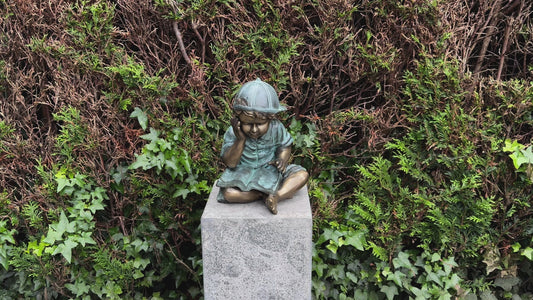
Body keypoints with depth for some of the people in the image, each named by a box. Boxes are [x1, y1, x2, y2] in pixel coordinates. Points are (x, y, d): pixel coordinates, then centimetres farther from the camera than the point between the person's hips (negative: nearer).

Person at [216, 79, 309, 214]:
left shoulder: (276, 128, -14)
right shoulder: (233, 133, -18)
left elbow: (285, 146, 5)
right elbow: (230, 163, -17)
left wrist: (282, 159, -18)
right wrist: (240, 139, -30)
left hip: (271, 172, 2)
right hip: (243, 176, -1)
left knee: (302, 175, -18)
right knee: (227, 193, -31)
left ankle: (277, 195, -30)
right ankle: (266, 195, -20)